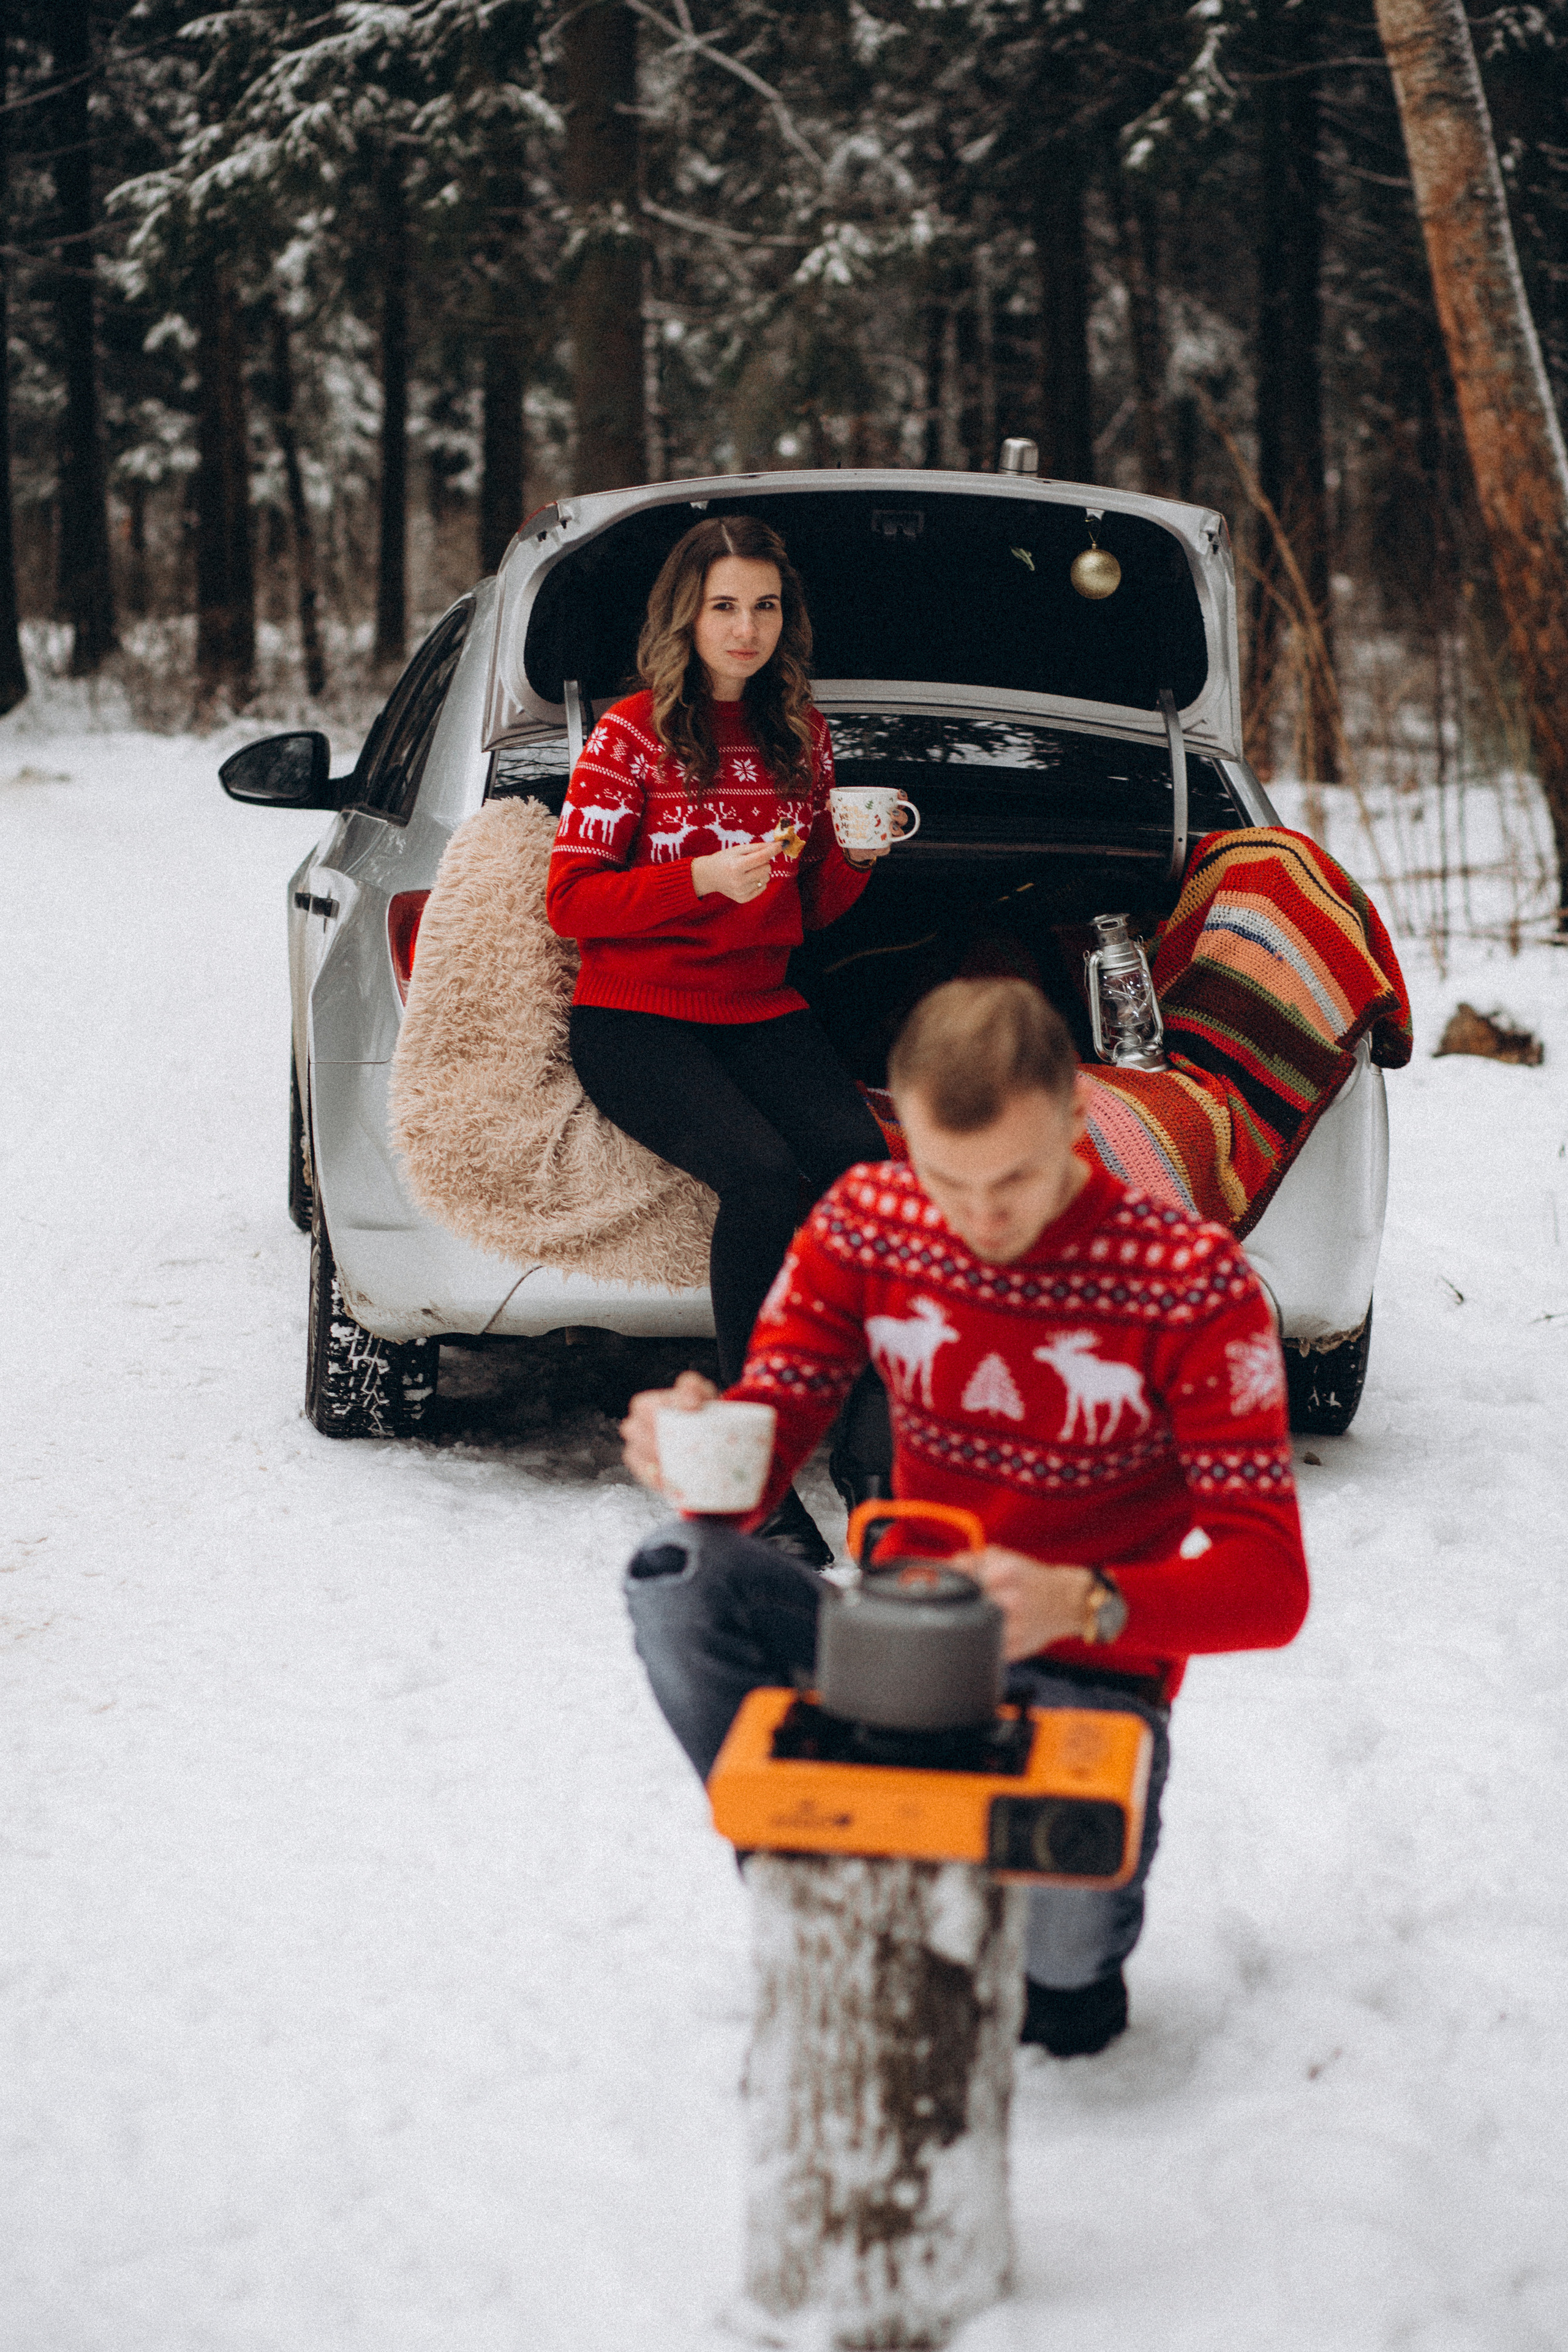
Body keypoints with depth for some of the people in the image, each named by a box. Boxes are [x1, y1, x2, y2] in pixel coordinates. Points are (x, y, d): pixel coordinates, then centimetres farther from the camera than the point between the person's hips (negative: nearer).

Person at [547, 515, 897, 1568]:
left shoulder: (801, 733, 13)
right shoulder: (633, 735, -2)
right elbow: (570, 901, -5)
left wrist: (854, 857, -2)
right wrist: (703, 879, -18)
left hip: (760, 1011, 4)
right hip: (635, 1020, -4)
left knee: (860, 1160, -29)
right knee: (762, 1171, -33)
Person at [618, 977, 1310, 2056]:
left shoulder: (1191, 1280, -16)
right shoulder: (866, 1223, -5)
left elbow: (1270, 1583, -19)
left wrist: (1080, 1604, -39)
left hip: (1084, 1679, -3)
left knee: (1058, 1920, -34)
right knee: (678, 1577, -25)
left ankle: (1079, 1952, 9)